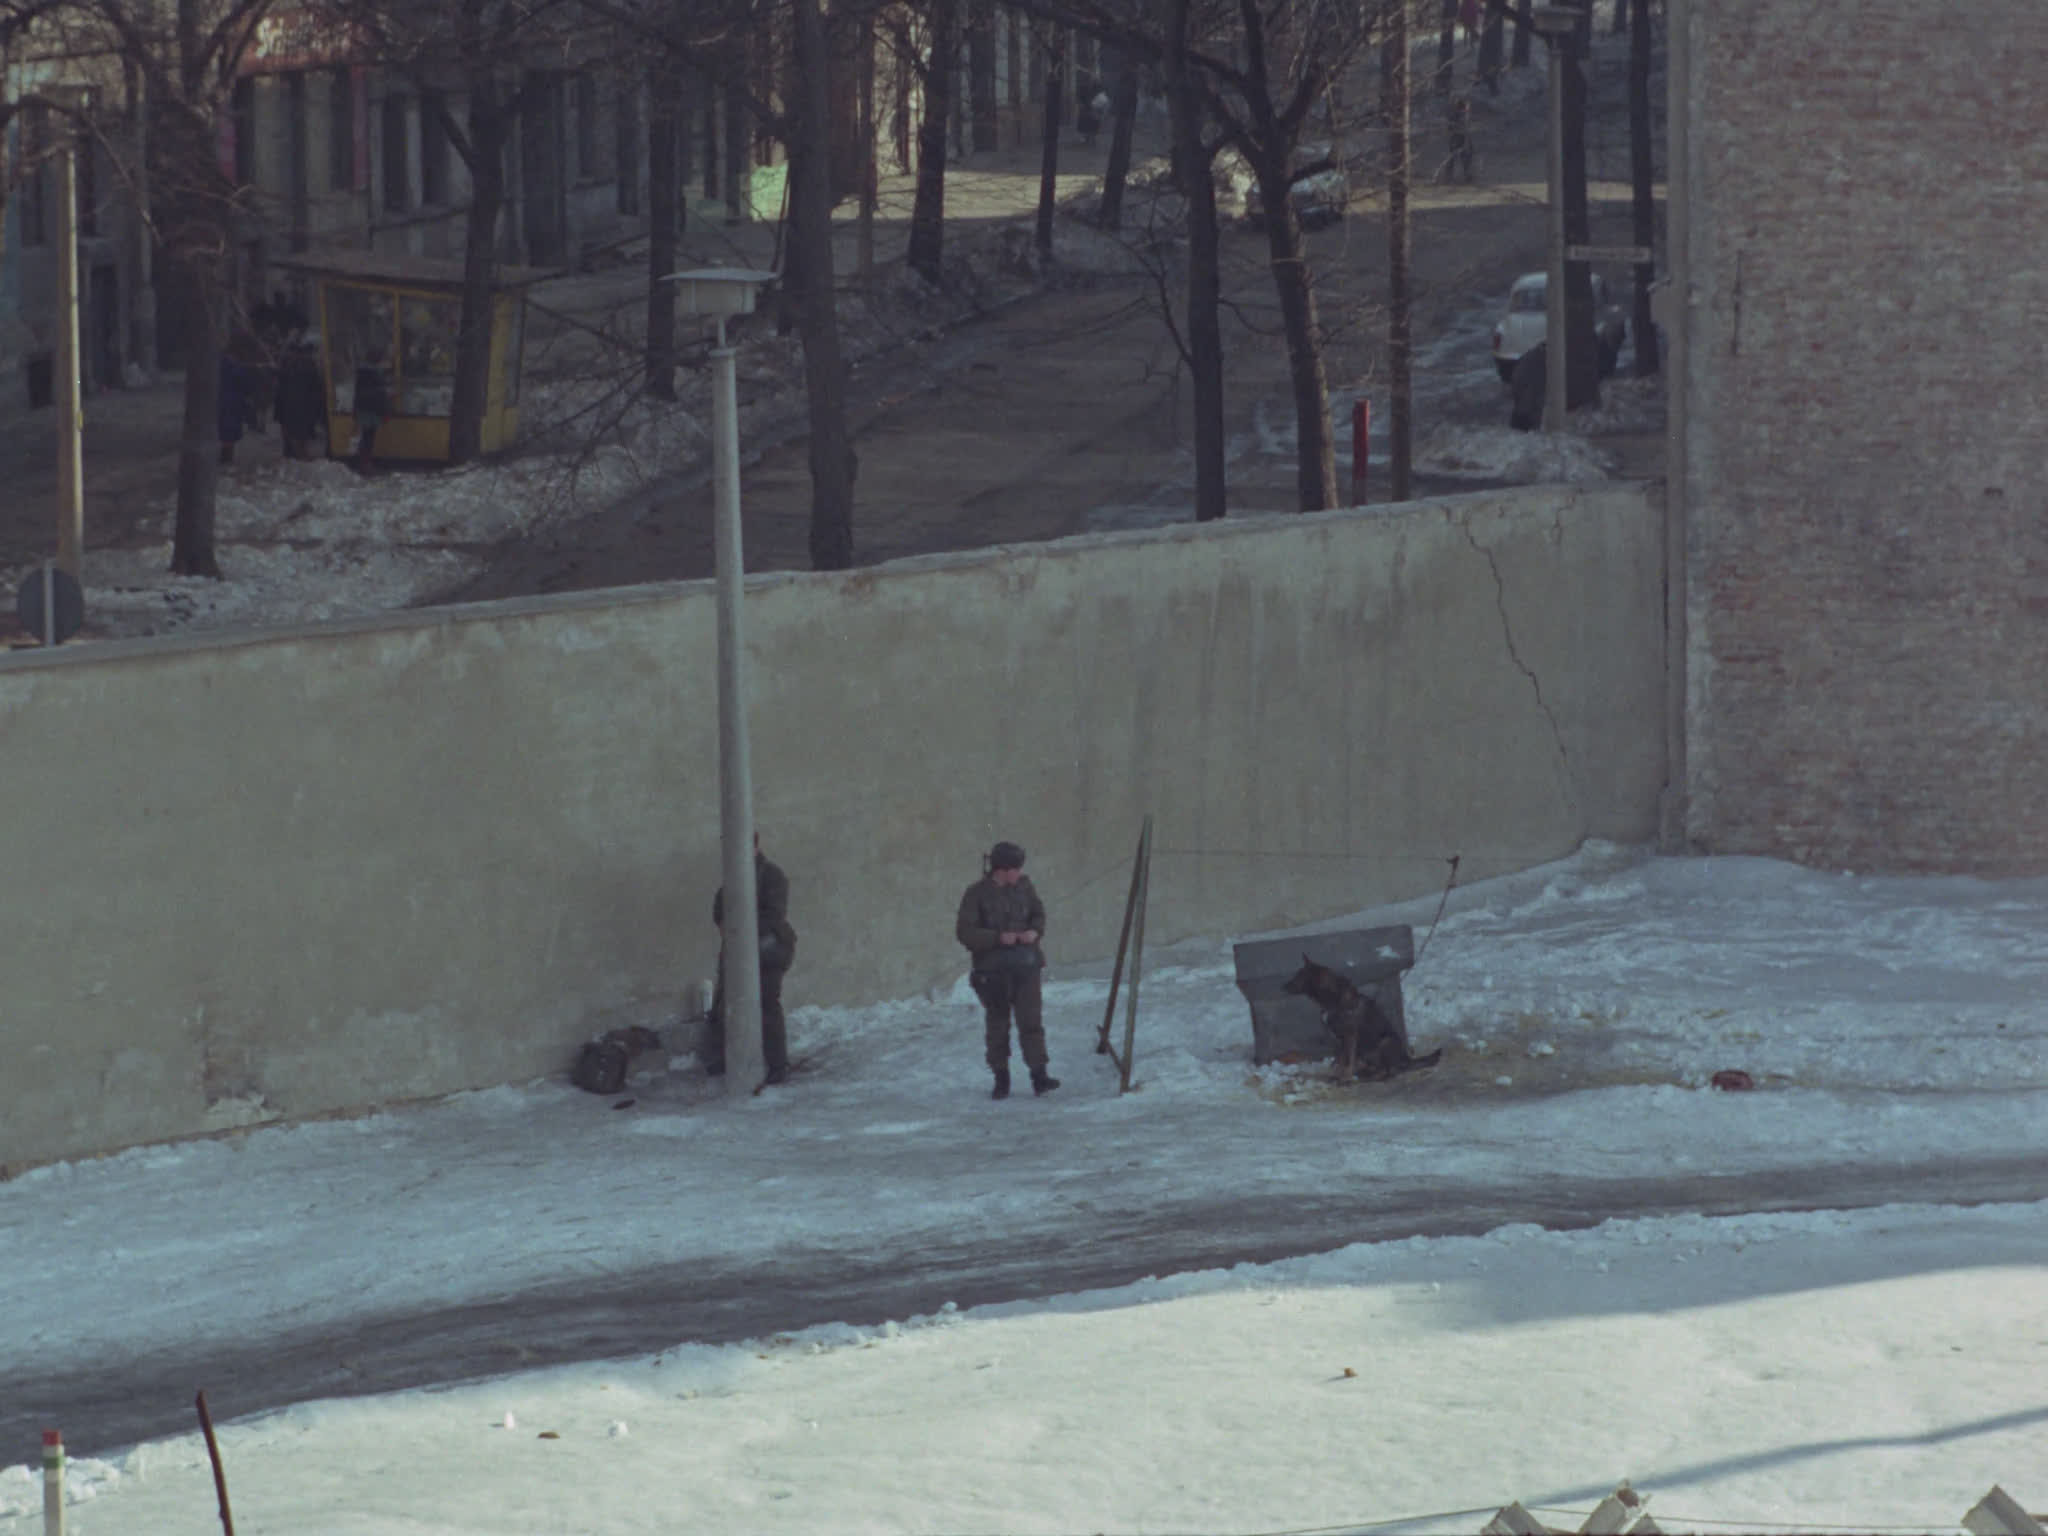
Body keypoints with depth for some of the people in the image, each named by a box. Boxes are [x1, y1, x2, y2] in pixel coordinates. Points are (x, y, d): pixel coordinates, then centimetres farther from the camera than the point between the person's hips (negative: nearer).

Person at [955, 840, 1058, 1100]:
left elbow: (1039, 913, 15)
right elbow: (964, 932, -11)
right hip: (992, 969, -2)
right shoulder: (977, 894, -8)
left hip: (1025, 964, 2)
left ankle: (1039, 1076, -9)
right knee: (997, 1024, 6)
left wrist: (1035, 931, -7)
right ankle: (1001, 1079, 16)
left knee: (1031, 1019, -8)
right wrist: (998, 938, -21)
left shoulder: (1023, 886, 3)